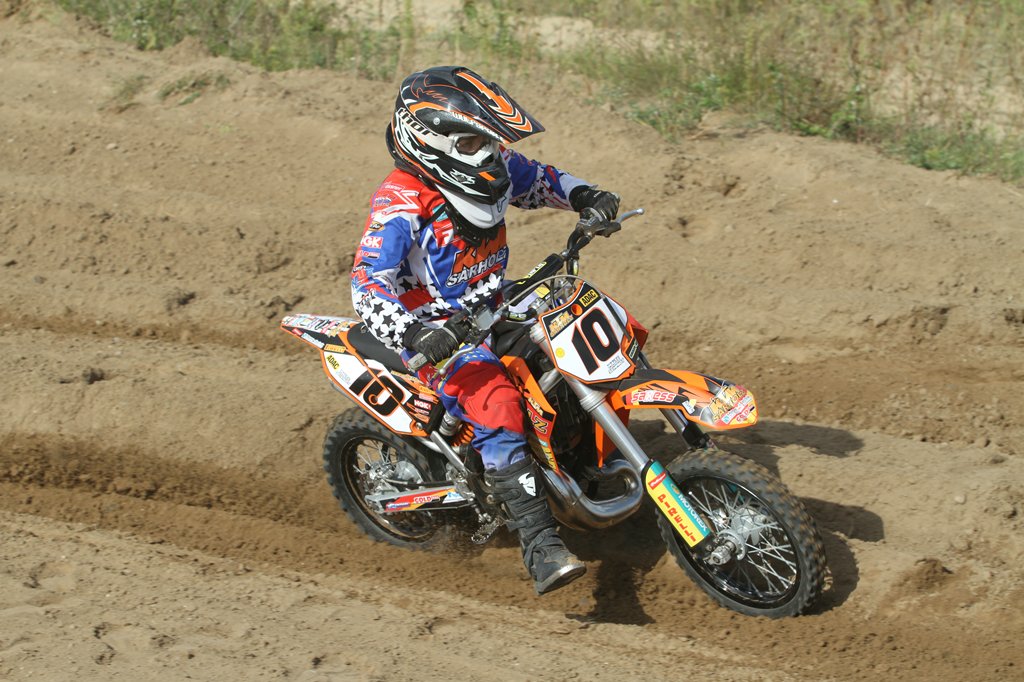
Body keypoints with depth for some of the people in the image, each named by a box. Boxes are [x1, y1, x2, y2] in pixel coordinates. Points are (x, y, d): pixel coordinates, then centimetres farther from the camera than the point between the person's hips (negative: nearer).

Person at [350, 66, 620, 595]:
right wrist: (413, 334, -47)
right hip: (437, 330, -8)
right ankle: (541, 549, -39)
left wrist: (585, 197, -2)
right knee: (497, 407, -35)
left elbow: (538, 180, 19)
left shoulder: (491, 170, -1)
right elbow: (368, 282, -30)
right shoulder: (402, 202, -23)